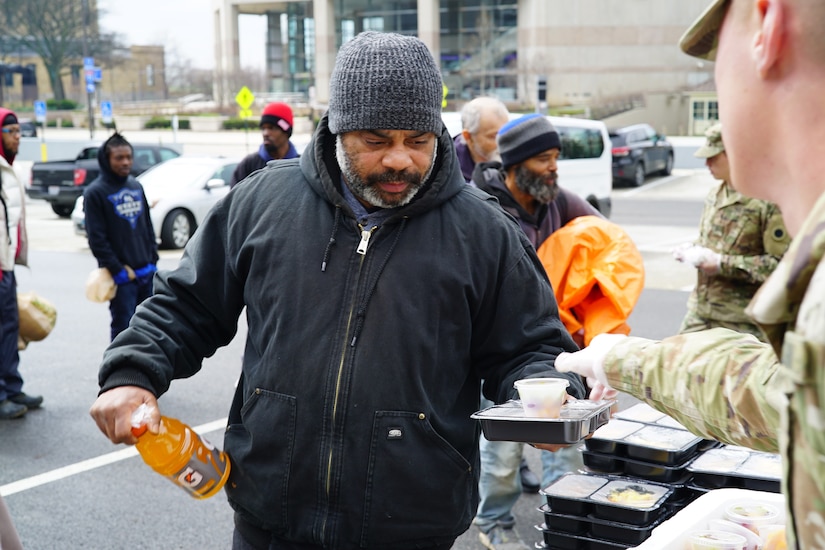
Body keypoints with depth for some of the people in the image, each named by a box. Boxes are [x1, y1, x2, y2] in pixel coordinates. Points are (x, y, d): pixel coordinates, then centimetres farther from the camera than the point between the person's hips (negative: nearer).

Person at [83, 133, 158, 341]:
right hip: (121, 277, -6)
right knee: (123, 327, 0)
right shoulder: (95, 192, -7)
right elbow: (97, 239, -11)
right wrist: (118, 270, -13)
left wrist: (153, 260, 7)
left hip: (148, 272, 6)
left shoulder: (136, 186, 12)